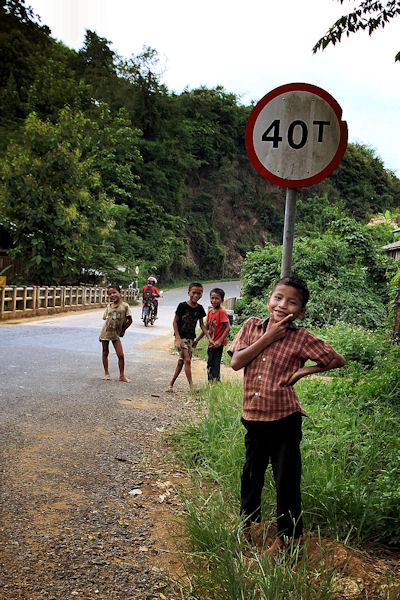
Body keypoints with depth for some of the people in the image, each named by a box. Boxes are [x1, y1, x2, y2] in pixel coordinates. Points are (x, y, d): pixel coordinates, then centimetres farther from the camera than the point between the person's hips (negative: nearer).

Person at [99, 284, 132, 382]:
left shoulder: (125, 306, -11)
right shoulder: (109, 306, -1)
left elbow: (129, 320, -6)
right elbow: (105, 317, 7)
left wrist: (122, 330, 0)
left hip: (116, 334, -3)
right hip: (105, 332, 3)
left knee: (121, 355, -4)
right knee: (105, 353, 11)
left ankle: (122, 376, 8)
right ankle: (106, 374, 24)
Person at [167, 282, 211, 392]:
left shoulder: (199, 308, 3)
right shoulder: (182, 306, -11)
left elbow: (202, 325, 11)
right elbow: (175, 322, -7)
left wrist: (209, 338, 1)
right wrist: (178, 339, -15)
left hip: (190, 338, 5)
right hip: (180, 337, -5)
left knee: (181, 361, 9)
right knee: (187, 360, -14)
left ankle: (171, 384, 21)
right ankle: (192, 386, -12)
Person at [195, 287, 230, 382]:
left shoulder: (222, 312, -14)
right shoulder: (210, 311, 10)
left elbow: (228, 328, -19)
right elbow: (206, 328, 17)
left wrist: (220, 341, -25)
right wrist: (197, 339, 13)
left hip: (218, 344, -8)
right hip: (211, 343, 8)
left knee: (215, 365, -6)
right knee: (209, 365, 15)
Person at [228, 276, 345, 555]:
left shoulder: (302, 338, -9)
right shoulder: (253, 326, -1)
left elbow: (338, 360, 1)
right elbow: (236, 362, -12)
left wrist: (303, 370, -9)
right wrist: (268, 337, -16)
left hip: (285, 419, -3)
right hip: (254, 416, 3)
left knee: (287, 480, 8)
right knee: (251, 473, 21)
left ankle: (285, 536, 31)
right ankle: (247, 520, 46)